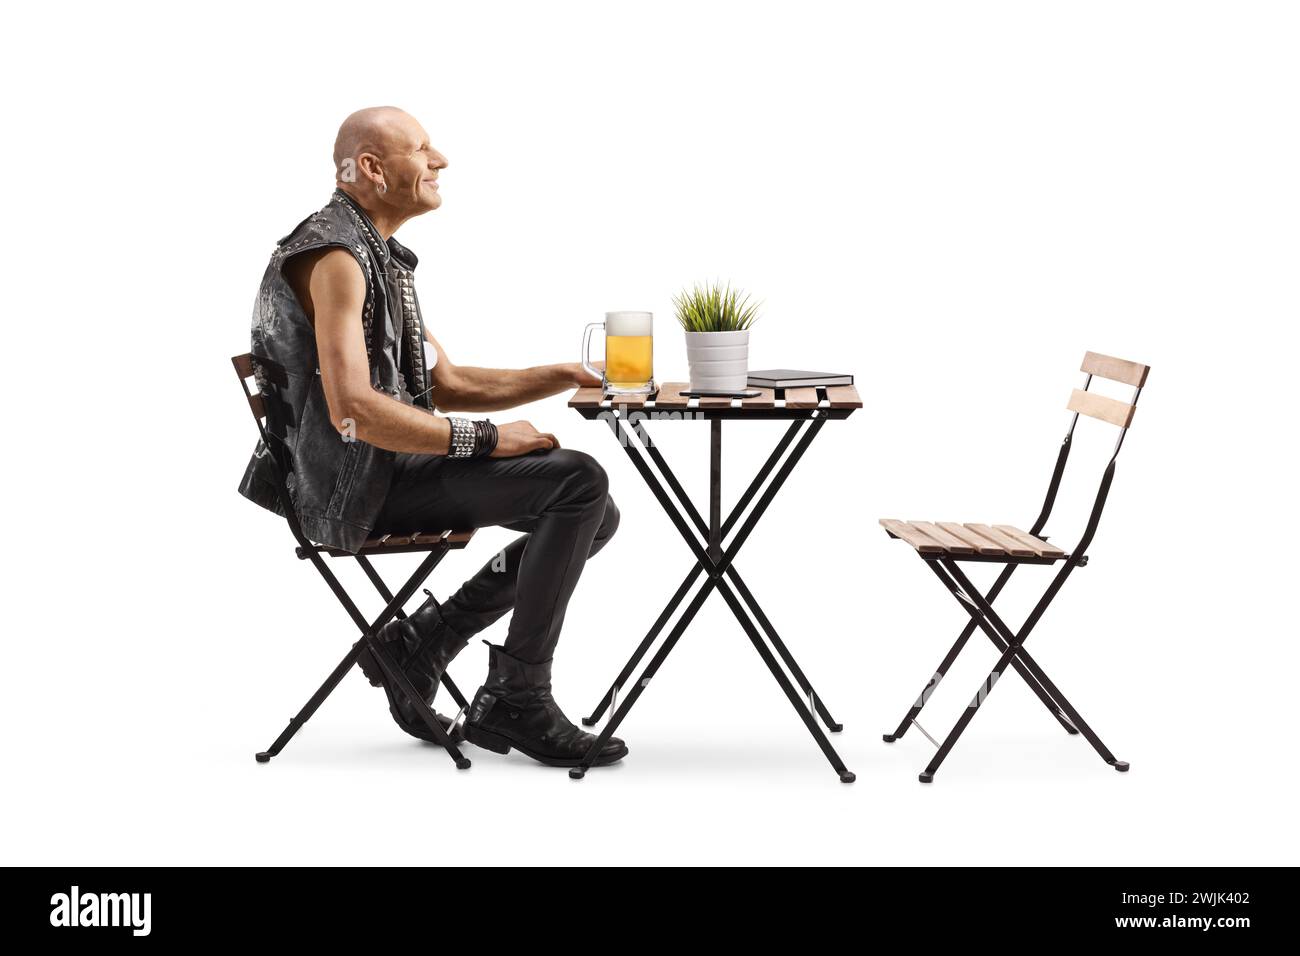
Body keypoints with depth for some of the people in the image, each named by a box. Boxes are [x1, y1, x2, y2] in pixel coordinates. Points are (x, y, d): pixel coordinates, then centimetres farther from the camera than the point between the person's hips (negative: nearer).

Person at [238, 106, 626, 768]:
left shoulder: (380, 255, 18)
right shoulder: (334, 254, -14)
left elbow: (445, 385, 21)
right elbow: (353, 411, -25)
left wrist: (566, 376, 11)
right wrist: (484, 439, -19)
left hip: (390, 468, 10)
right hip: (356, 487, -10)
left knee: (594, 515, 7)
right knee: (579, 481, -20)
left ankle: (417, 644, 8)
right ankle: (515, 699, -14)